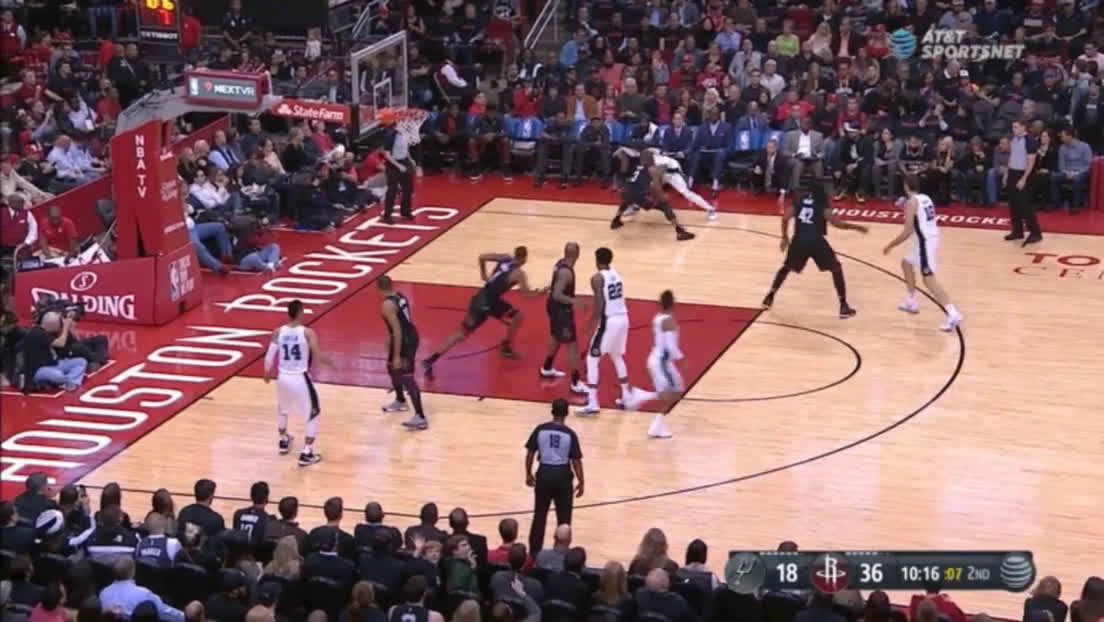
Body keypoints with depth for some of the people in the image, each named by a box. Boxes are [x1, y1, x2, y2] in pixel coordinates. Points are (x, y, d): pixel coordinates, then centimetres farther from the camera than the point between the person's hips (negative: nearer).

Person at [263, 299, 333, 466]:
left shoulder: (278, 332, -4)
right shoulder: (308, 333, -15)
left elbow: (270, 356, -1)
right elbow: (317, 357, -16)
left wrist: (267, 373, 18)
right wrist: (328, 362, 7)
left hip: (283, 377, 4)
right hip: (300, 379, -4)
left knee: (283, 409, 33)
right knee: (313, 414, 12)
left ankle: (283, 441, 49)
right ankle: (306, 453, 4)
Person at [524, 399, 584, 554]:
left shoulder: (540, 430, -4)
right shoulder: (570, 434, -9)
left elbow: (530, 454, 0)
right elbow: (576, 460, -8)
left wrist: (528, 474, 13)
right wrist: (581, 483, 2)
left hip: (544, 473, 1)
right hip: (562, 475, -1)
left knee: (539, 516, 12)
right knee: (563, 518, 12)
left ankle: (535, 552, 16)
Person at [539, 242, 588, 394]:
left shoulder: (560, 263, 0)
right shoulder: (566, 272, -29)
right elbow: (557, 295, -33)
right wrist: (574, 301, -41)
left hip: (555, 306, 10)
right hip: (561, 309, -10)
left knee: (556, 337, 30)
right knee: (572, 344, -4)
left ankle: (547, 369, 47)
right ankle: (575, 384, -2)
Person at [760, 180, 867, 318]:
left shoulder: (799, 199, 10)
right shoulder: (823, 204, -1)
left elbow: (785, 218, 8)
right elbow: (836, 223, -9)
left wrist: (785, 238, 20)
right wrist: (856, 227, 1)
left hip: (799, 241, 3)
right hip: (816, 242, -3)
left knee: (787, 267, 28)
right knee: (836, 269, 12)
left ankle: (770, 297, 27)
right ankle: (844, 307, 6)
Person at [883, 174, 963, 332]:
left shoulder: (911, 202, -13)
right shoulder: (925, 198, 13)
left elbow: (907, 232, -15)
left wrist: (890, 245, -5)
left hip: (924, 242, -10)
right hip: (930, 238, 10)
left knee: (929, 279, -14)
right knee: (906, 263, 28)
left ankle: (953, 315, -25)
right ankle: (911, 302, 35)